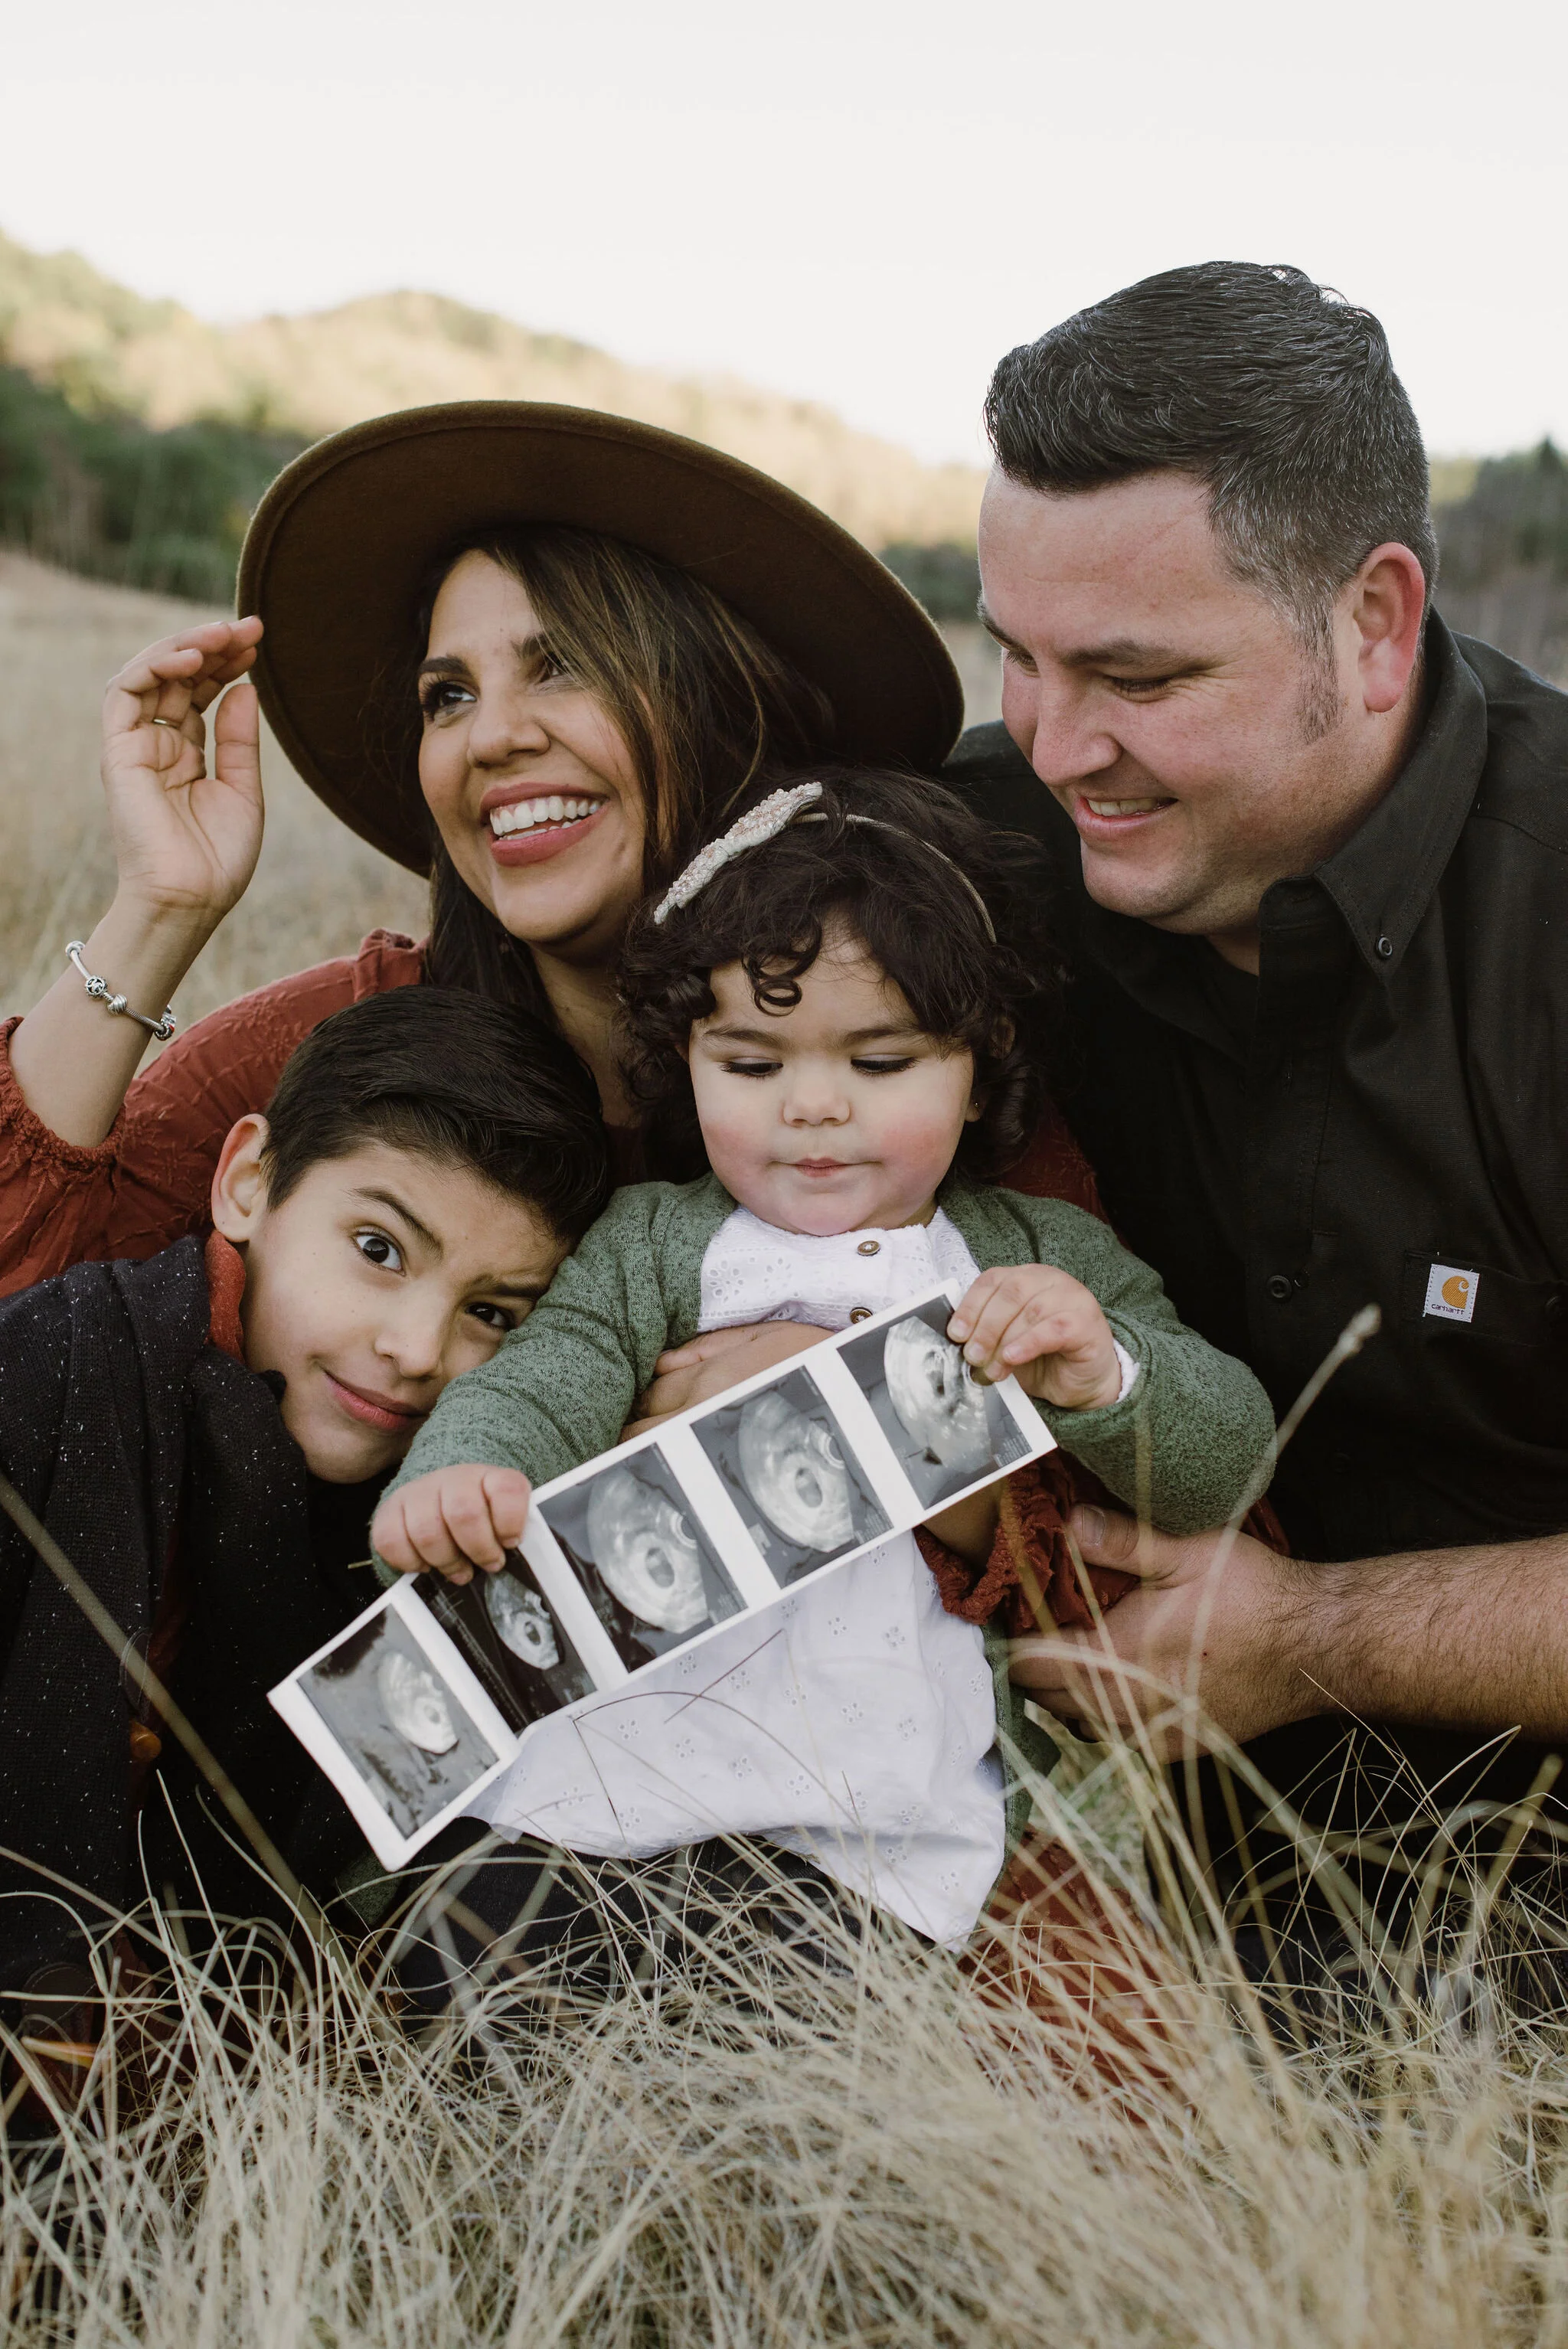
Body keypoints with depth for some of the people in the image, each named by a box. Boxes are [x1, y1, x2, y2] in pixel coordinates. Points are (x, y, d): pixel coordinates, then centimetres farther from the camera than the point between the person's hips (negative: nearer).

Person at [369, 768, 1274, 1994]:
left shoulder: (1053, 1261, 13)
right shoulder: (655, 1242, 14)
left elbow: (1230, 1464, 8)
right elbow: (543, 1377, -1)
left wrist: (1103, 1378, -14)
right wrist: (458, 1475, -25)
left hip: (914, 1815, 0)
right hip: (631, 1745, 1)